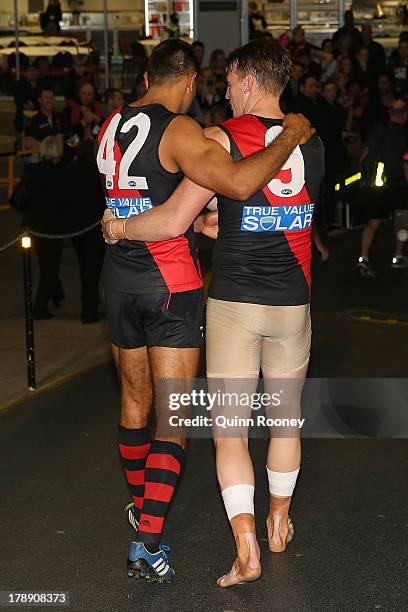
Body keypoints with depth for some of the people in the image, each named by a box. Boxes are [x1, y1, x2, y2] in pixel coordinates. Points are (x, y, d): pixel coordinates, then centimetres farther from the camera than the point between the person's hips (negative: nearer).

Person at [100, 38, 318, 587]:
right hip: (292, 300, 5)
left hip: (233, 298, -4)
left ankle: (246, 548, -7)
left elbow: (174, 221, -18)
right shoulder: (310, 142, 4)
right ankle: (279, 522, 36)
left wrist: (119, 228, 0)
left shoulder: (223, 139, -13)